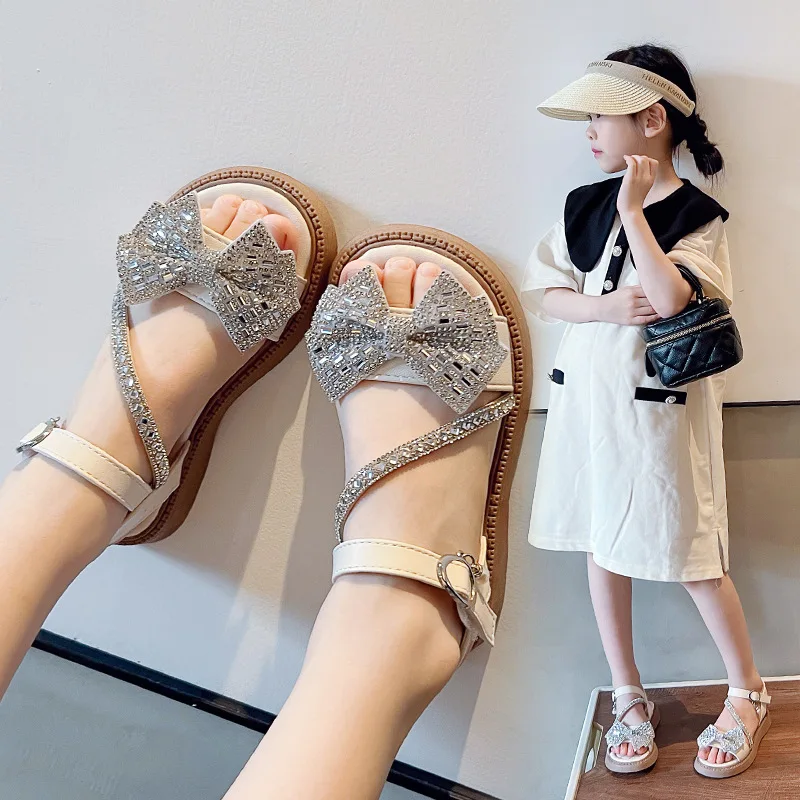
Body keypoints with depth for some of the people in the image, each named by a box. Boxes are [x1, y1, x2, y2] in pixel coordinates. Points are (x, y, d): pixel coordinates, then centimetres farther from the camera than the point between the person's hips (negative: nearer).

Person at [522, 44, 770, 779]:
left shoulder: (697, 216, -8)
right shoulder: (585, 205, 7)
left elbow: (669, 298, -23)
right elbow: (539, 291, 3)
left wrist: (632, 209, -20)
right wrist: (607, 308, -13)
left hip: (659, 405, -5)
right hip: (588, 394, 5)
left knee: (689, 556, 2)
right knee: (603, 544, 11)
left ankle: (748, 694, 24)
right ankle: (629, 697, 27)